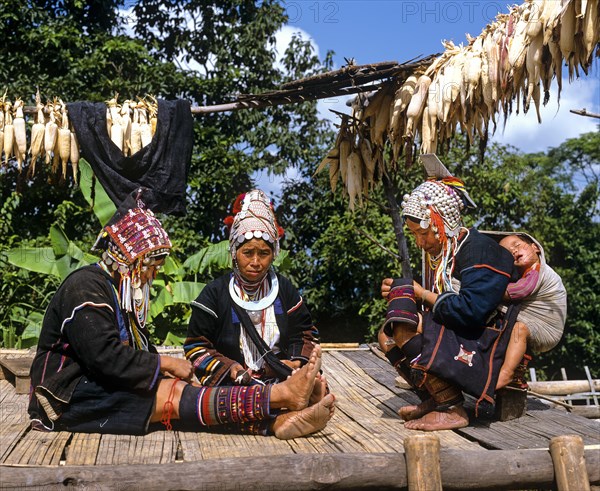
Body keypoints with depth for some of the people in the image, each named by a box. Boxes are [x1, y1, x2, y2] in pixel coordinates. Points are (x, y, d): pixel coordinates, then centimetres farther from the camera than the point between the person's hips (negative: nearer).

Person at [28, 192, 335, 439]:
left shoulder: (121, 292, 19)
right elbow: (106, 355, -23)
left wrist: (166, 371, -6)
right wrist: (166, 363, -15)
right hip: (70, 401, -8)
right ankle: (281, 395, -34)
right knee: (174, 396, -25)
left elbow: (137, 351, 14)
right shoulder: (85, 287, -12)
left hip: (106, 387, 8)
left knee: (178, 393, -18)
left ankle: (276, 421, -35)